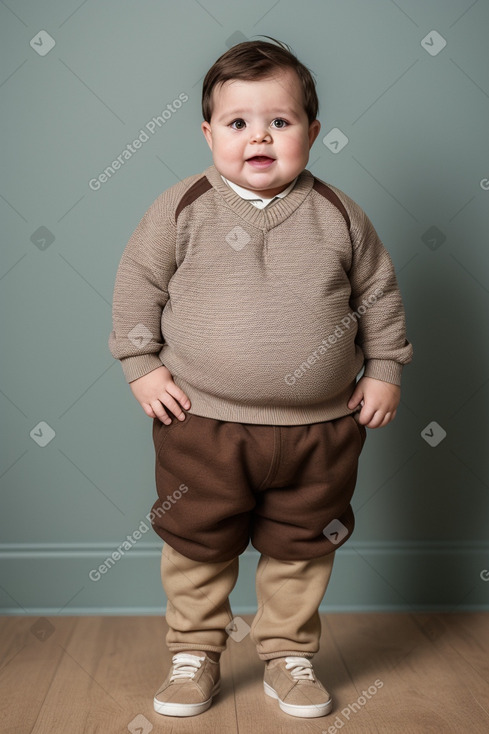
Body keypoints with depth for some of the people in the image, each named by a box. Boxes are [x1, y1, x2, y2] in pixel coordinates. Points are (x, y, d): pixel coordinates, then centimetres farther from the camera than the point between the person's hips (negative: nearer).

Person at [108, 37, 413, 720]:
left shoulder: (339, 215, 0)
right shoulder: (182, 208, -5)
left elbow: (378, 292, 9)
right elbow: (139, 281, 2)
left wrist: (384, 370, 6)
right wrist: (142, 364, -3)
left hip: (320, 428, 1)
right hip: (201, 420, -1)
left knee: (302, 550, 14)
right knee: (196, 548, 12)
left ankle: (289, 658, 36)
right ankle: (194, 658, 34)